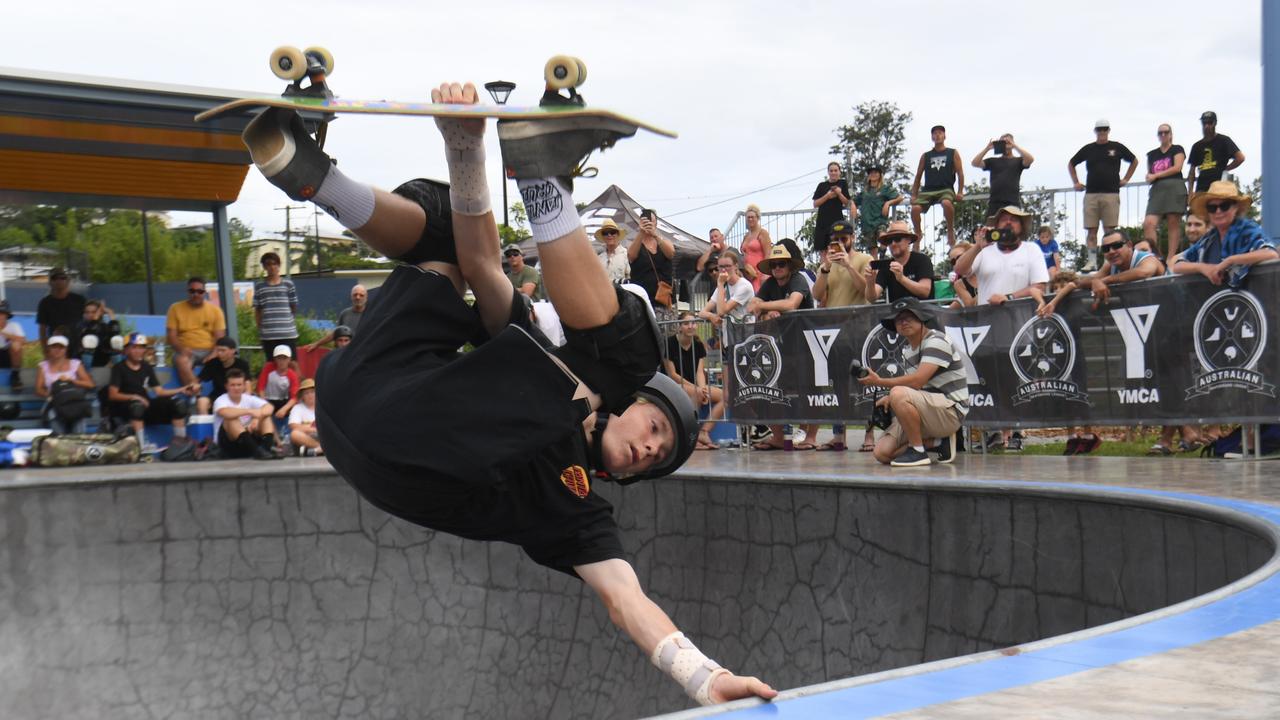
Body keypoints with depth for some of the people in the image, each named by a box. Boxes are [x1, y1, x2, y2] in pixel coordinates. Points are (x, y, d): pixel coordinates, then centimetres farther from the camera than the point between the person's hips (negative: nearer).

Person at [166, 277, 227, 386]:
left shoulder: (215, 310, 8)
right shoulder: (176, 308, 5)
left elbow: (220, 337, 3)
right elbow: (171, 335, 2)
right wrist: (181, 349, -19)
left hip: (209, 351, 1)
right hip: (187, 352, -1)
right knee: (181, 361, -36)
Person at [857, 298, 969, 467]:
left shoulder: (936, 341, -13)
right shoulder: (907, 351, 16)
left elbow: (917, 381, -23)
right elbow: (911, 386, 13)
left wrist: (879, 381, -15)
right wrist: (890, 399, -8)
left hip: (950, 411, -9)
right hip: (930, 413, 9)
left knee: (899, 394, -33)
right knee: (882, 453, -5)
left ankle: (918, 451, -19)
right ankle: (939, 442, 8)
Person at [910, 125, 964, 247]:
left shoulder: (953, 153, 14)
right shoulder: (925, 156, 20)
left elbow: (960, 174, 8)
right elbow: (918, 176, 20)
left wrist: (960, 192, -5)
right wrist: (914, 195, 9)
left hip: (946, 189, -3)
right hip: (927, 190, 3)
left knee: (947, 203, -38)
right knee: (915, 208, -26)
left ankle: (950, 231, -17)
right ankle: (917, 234, -3)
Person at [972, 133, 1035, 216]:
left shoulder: (1018, 161, 13)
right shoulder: (993, 161, 17)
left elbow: (1030, 159, -7)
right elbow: (975, 163, 6)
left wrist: (1014, 145, -10)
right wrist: (987, 148, -5)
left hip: (1013, 202, -1)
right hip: (994, 202, 1)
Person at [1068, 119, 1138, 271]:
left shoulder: (1117, 148, 7)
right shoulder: (1088, 149, 11)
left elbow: (1134, 161, 21)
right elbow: (1071, 164, 25)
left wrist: (1125, 179, 13)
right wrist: (1075, 182, 17)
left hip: (1111, 193, -2)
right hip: (1091, 194, 2)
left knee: (1110, 230, -5)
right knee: (1091, 230, -2)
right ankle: (1091, 262, -1)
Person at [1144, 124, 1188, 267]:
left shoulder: (1177, 150, 10)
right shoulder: (1152, 154, 22)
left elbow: (1177, 167, -3)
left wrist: (1156, 175, -4)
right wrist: (1149, 177, -1)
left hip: (1175, 187, -4)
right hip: (1156, 190, 4)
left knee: (1173, 223, -7)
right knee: (1148, 223, -15)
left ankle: (1171, 258, -8)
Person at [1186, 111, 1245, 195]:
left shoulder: (1223, 141, 5)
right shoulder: (1197, 146, 19)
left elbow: (1240, 158, -3)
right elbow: (1192, 170, 19)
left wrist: (1224, 169, 1)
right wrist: (1190, 191, 8)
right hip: (1201, 188, 4)